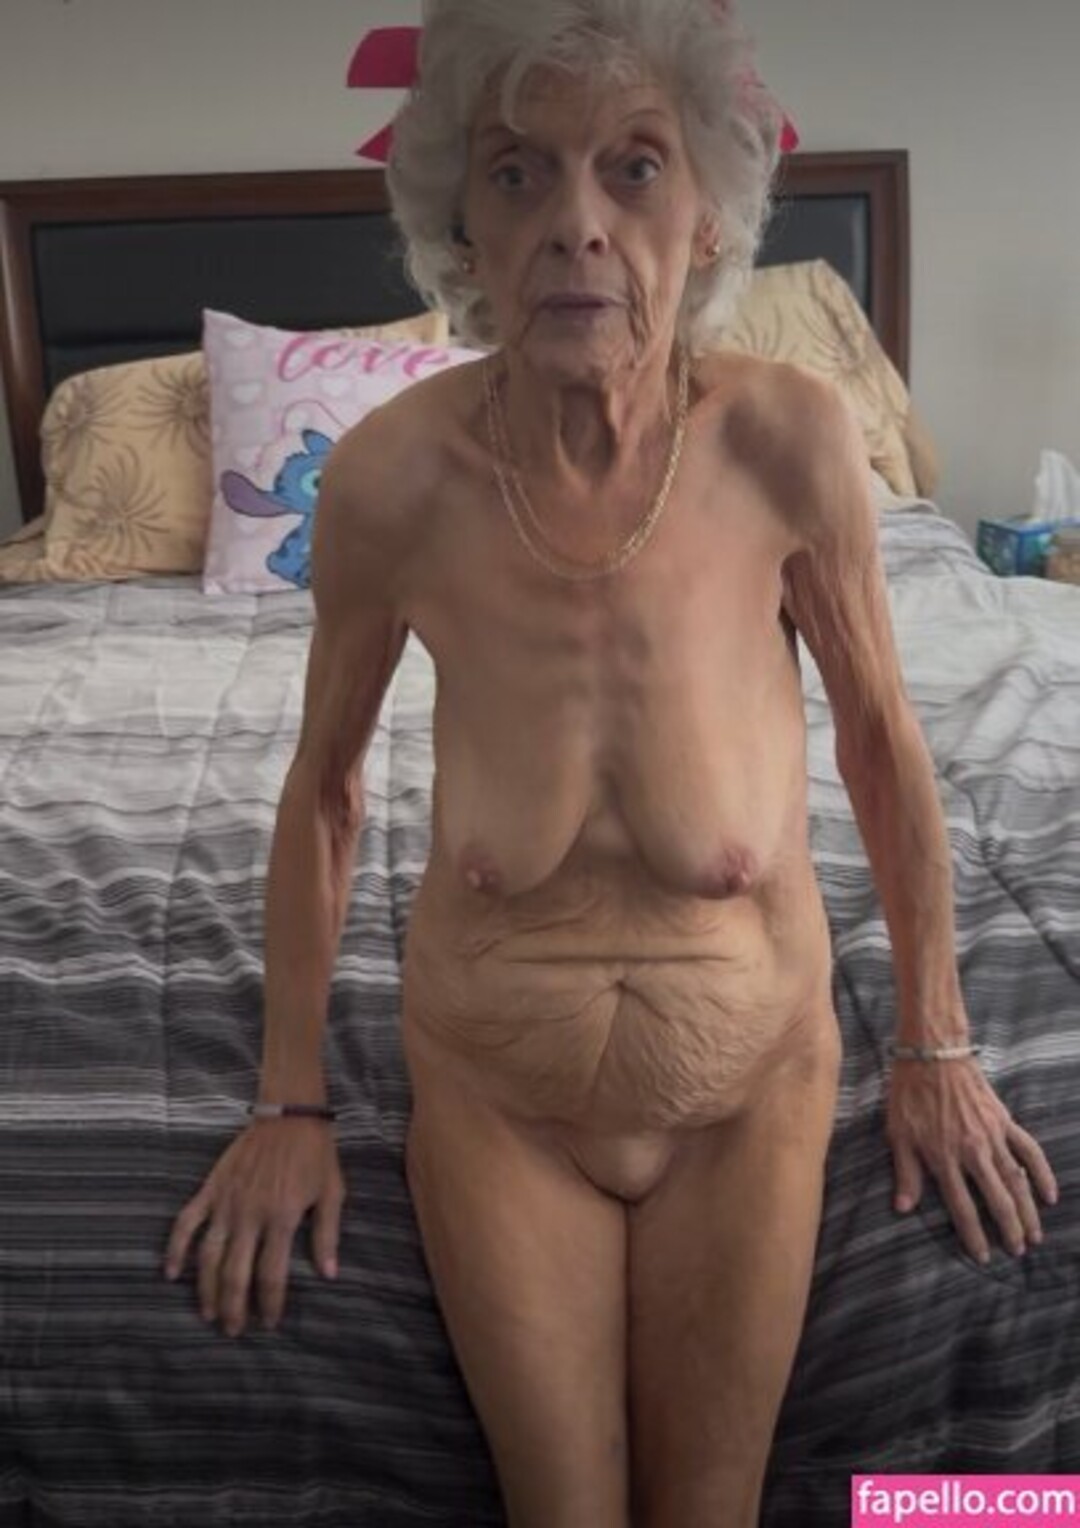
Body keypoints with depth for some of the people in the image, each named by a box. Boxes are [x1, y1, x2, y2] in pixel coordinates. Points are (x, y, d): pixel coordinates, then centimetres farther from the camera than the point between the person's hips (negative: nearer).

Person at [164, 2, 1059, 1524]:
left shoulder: (790, 438, -21)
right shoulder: (391, 475, -20)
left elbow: (880, 732, -5)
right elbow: (324, 786, -6)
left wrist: (935, 1045, 3)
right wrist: (291, 1102, 2)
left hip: (755, 1071, 0)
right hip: (495, 1085, 0)